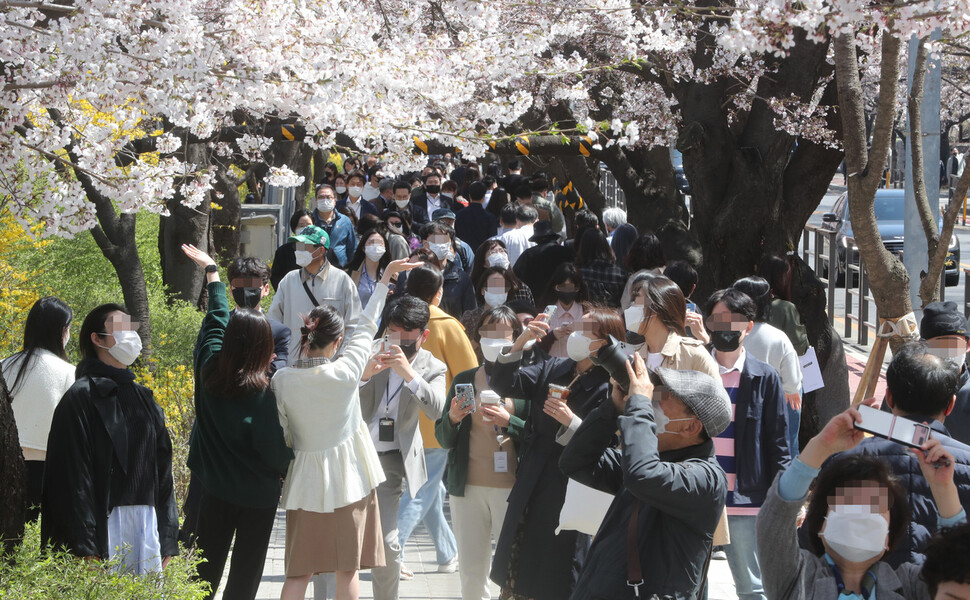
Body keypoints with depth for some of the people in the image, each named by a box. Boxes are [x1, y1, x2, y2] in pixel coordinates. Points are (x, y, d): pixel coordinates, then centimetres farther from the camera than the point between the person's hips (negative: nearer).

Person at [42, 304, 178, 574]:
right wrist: (86, 547, -17)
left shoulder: (144, 399, 17)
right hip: (104, 522, -6)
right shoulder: (82, 397, -4)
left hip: (147, 523, 6)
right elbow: (73, 475, -10)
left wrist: (166, 540, 13)